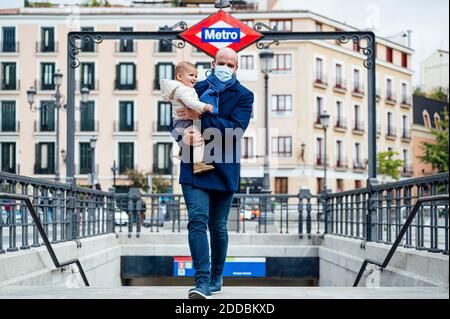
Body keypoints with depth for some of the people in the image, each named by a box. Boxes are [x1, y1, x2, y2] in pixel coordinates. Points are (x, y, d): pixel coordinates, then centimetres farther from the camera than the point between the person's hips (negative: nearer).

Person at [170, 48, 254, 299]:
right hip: (194, 167, 1)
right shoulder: (197, 89, 10)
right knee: (198, 220, -14)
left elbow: (235, 127, -13)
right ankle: (202, 281, -18)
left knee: (218, 226, 9)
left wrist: (200, 117, -17)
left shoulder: (243, 96, 3)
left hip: (224, 170, 0)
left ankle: (216, 277, 28)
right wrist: (183, 137, -14)